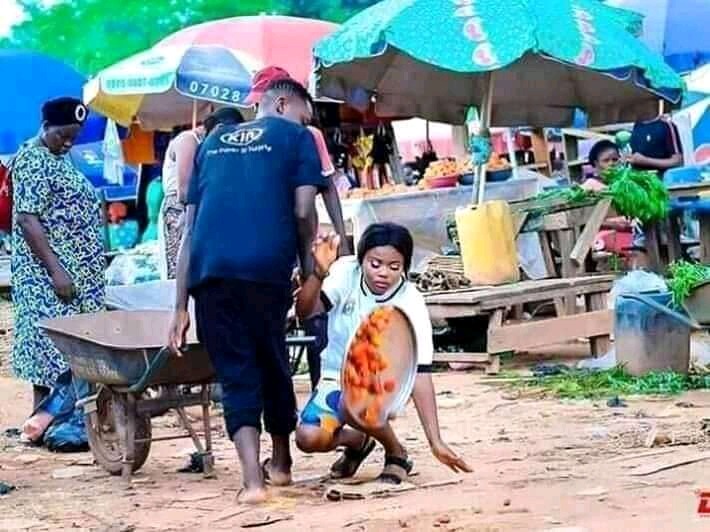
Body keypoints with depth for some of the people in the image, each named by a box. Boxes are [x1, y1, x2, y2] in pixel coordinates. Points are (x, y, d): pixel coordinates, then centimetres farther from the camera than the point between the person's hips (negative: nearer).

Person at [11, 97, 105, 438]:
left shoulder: (58, 159, 15)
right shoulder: (33, 162, -14)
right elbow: (28, 221, -21)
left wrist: (85, 270, 20)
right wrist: (55, 270, -25)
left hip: (76, 273, 10)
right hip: (48, 277, -10)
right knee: (53, 342, -8)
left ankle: (47, 417, 13)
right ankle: (43, 421, -5)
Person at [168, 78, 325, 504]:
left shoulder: (214, 141, 25)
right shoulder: (296, 137, 13)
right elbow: (303, 212, 0)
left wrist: (181, 307, 19)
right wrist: (309, 270, 15)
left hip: (208, 271, 3)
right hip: (267, 267, -2)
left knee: (236, 373, 7)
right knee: (272, 363, 19)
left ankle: (253, 479, -7)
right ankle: (280, 462, 36)